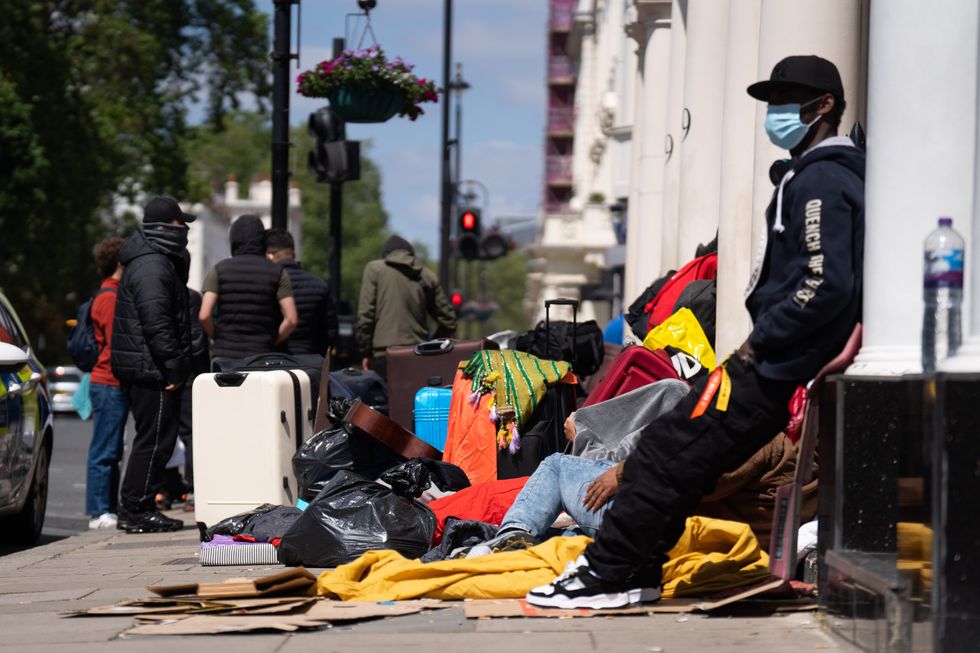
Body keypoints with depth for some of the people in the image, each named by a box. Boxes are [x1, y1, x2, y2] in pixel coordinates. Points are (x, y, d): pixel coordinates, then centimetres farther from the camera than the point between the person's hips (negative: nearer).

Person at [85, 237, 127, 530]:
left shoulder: (112, 294, 20)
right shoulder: (110, 297, -12)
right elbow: (116, 343, -17)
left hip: (112, 384, 10)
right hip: (110, 384, -10)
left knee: (111, 451, 12)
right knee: (105, 452, -8)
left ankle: (109, 509, 15)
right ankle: (99, 513, -7)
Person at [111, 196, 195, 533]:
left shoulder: (155, 262, 19)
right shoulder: (152, 268, -16)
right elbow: (156, 324, -23)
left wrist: (176, 366, 20)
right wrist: (174, 367, -21)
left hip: (145, 369, 11)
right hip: (151, 370, -11)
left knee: (155, 438, 14)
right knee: (154, 439, -7)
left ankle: (135, 510, 17)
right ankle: (136, 511, -4)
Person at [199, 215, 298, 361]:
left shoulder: (219, 270, 4)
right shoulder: (277, 272, 5)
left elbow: (204, 316, -6)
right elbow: (291, 319, -3)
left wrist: (217, 337, 11)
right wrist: (272, 342, 10)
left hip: (225, 355, 0)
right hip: (261, 354, 0)